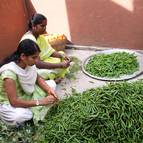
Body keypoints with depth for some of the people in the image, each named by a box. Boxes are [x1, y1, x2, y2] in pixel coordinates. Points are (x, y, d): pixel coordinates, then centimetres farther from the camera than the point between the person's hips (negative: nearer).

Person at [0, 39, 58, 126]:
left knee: (52, 83, 0)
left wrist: (49, 90, -18)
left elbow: (38, 79, 1)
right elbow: (14, 102, -34)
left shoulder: (28, 63, -15)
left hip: (26, 93, 7)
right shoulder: (9, 72, -35)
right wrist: (41, 102, -32)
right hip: (9, 102, -7)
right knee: (18, 116, -39)